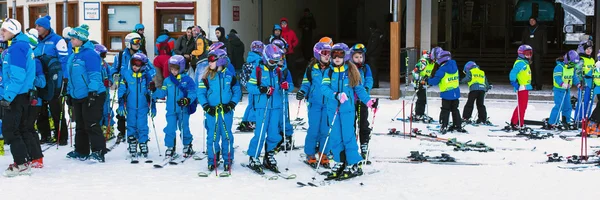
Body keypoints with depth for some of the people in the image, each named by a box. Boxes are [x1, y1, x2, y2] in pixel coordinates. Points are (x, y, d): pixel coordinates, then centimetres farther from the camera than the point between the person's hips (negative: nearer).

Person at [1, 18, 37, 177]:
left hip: (16, 96, -10)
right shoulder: (22, 45, 13)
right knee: (19, 129, 16)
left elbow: (17, 76, -24)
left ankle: (21, 164, -4)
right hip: (23, 95, 10)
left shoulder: (16, 48, -18)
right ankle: (23, 160, 24)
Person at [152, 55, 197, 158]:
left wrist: (187, 100, -26)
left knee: (184, 129, 6)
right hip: (171, 111, 3)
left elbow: (192, 93, -10)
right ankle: (170, 148, 12)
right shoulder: (167, 81, 7)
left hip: (183, 110, -3)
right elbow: (162, 93, 7)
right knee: (170, 129, 1)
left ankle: (187, 146, 25)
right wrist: (154, 91, -10)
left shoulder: (187, 80, -5)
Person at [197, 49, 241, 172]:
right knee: (212, 136, 3)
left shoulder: (230, 76, 1)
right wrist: (206, 107, -11)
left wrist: (231, 105, -7)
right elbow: (201, 93, 1)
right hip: (211, 111, 1)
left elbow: (237, 92, 6)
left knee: (227, 136, 4)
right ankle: (213, 160, 14)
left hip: (226, 111, 0)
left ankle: (228, 160, 13)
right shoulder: (206, 77, 2)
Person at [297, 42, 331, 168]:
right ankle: (310, 155, 10)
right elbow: (306, 83, 8)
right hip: (315, 102, -2)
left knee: (326, 129, 1)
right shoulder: (311, 68, 2)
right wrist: (302, 92, -9)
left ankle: (323, 154, 13)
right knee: (313, 130, -3)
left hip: (328, 103, 2)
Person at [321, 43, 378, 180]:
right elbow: (324, 87, -8)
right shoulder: (329, 72, 6)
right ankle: (340, 163, 17)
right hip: (333, 108, 3)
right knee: (335, 136, 5)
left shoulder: (351, 71, 3)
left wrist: (369, 101, -3)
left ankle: (354, 165, 0)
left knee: (348, 136, -6)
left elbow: (359, 89, 8)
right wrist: (336, 95, -25)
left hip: (347, 108, -2)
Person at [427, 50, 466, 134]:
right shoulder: (455, 67, 5)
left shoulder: (442, 70, -16)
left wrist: (428, 81, 4)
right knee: (455, 110, 17)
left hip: (446, 94, -6)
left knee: (445, 110, 2)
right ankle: (458, 126, 21)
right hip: (455, 93, 6)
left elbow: (435, 81, -14)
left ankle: (444, 127, -4)